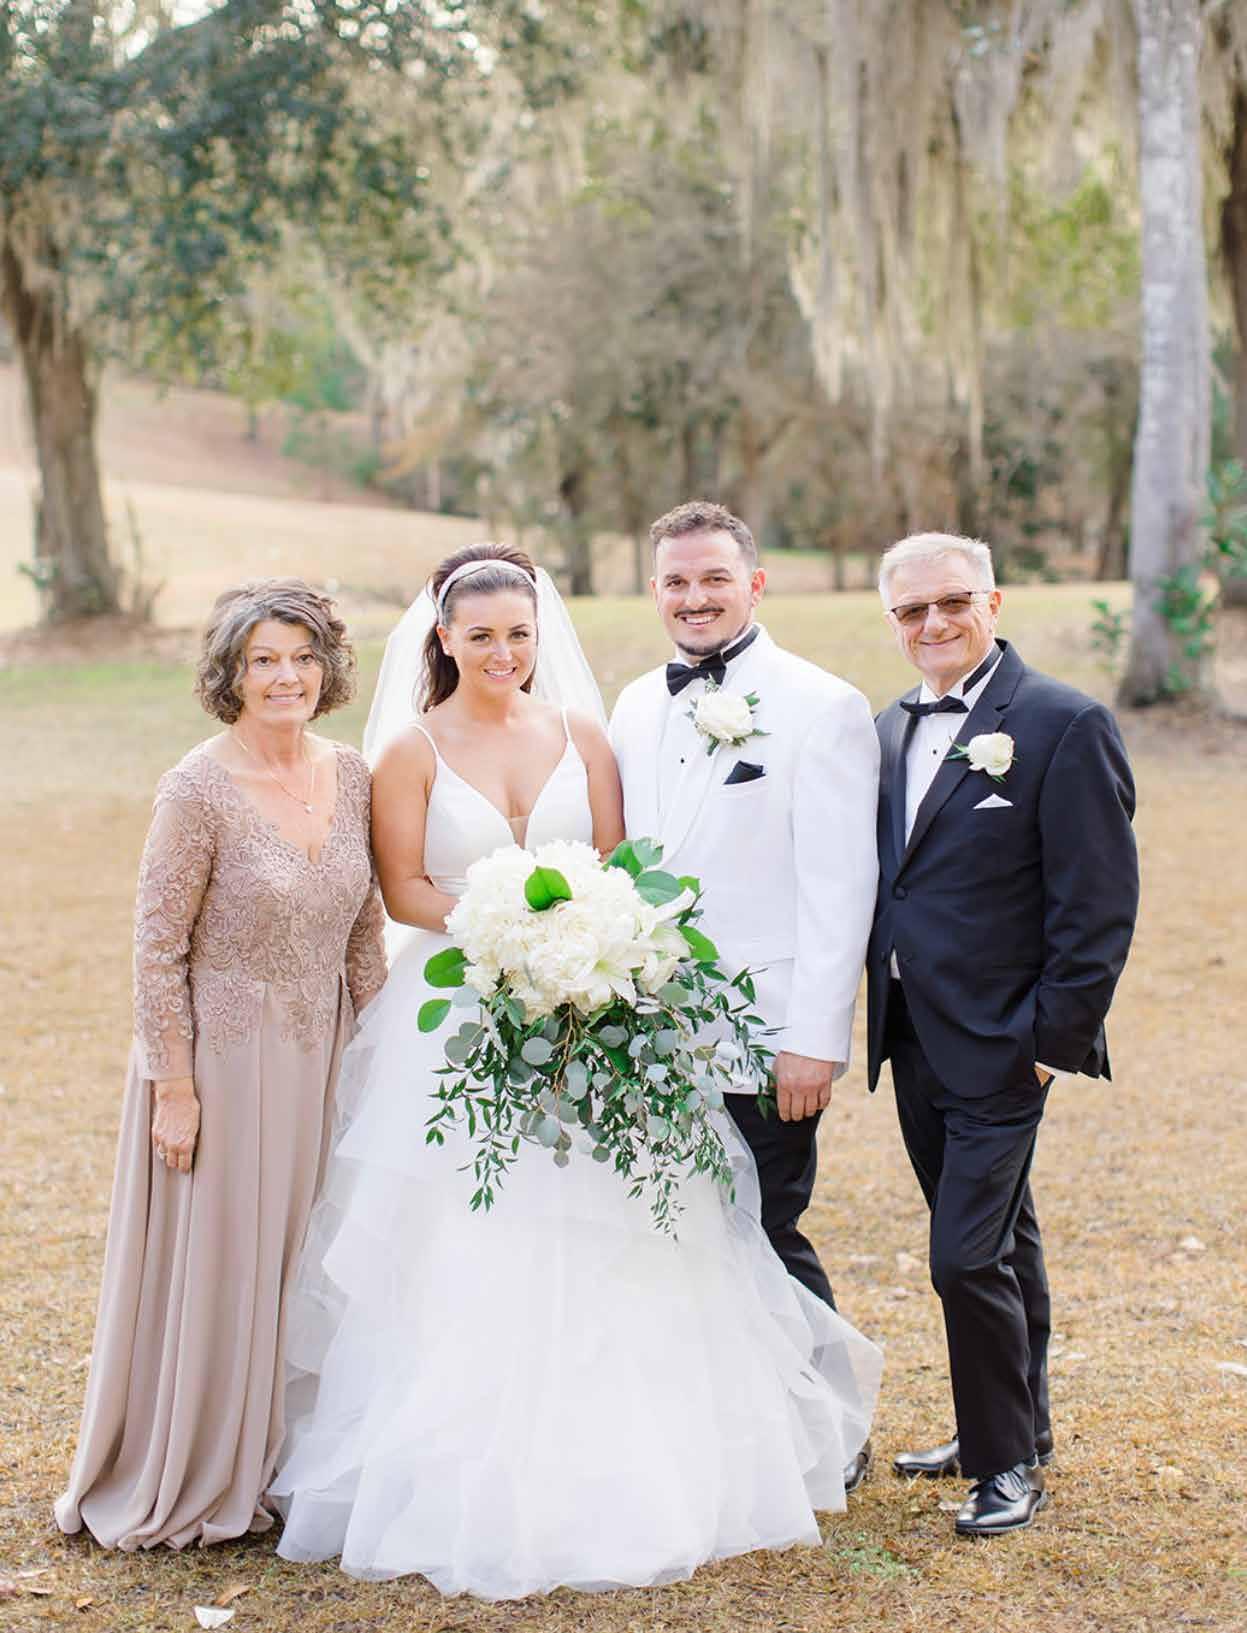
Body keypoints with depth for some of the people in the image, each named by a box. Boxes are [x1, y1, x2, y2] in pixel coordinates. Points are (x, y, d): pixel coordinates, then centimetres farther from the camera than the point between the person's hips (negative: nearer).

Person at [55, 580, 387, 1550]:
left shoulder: (351, 777, 2)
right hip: (222, 1059, -5)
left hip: (322, 1063, 6)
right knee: (211, 1267, 6)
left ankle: (278, 1464, 33)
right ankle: (188, 1482, 24)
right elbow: (158, 948, -13)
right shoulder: (199, 790, -15)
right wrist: (173, 1087, -14)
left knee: (302, 1262, 15)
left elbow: (364, 932, 9)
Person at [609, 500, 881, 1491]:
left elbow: (840, 887, -11)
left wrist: (814, 1040, -16)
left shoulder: (823, 708, -7)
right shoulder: (637, 708, 13)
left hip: (764, 1036, -6)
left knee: (766, 1236, 0)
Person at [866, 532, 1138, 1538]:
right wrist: (880, 1013, 8)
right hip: (914, 1040, 7)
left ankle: (1010, 1464, 10)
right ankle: (1015, 1428, 33)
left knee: (969, 1257, -7)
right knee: (997, 1246, 19)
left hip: (1001, 1043, -7)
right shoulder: (893, 729, 9)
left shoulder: (1066, 726, -12)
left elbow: (1100, 905, -14)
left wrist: (1056, 1037, -15)